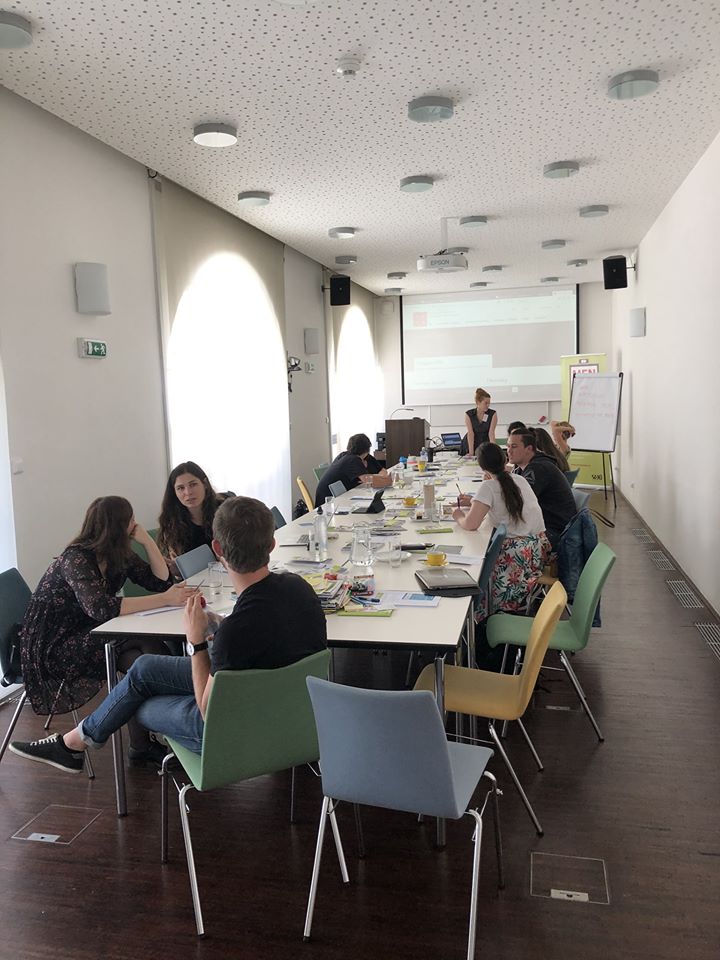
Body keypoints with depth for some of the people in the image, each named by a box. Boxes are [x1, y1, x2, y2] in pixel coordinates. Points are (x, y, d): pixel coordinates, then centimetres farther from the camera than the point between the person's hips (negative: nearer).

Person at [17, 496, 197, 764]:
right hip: (53, 647, -7)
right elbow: (100, 607, -34)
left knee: (137, 659, -22)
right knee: (147, 644, -24)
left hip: (86, 635, 7)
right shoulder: (76, 558, -20)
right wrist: (165, 599, -36)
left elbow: (160, 581, 5)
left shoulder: (119, 555, 4)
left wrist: (148, 541, -8)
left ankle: (142, 745, -15)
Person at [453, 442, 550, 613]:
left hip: (519, 552, -8)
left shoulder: (488, 487, -10)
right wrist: (473, 502, 27)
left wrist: (459, 516, 5)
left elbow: (470, 524, -17)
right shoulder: (519, 479, 12)